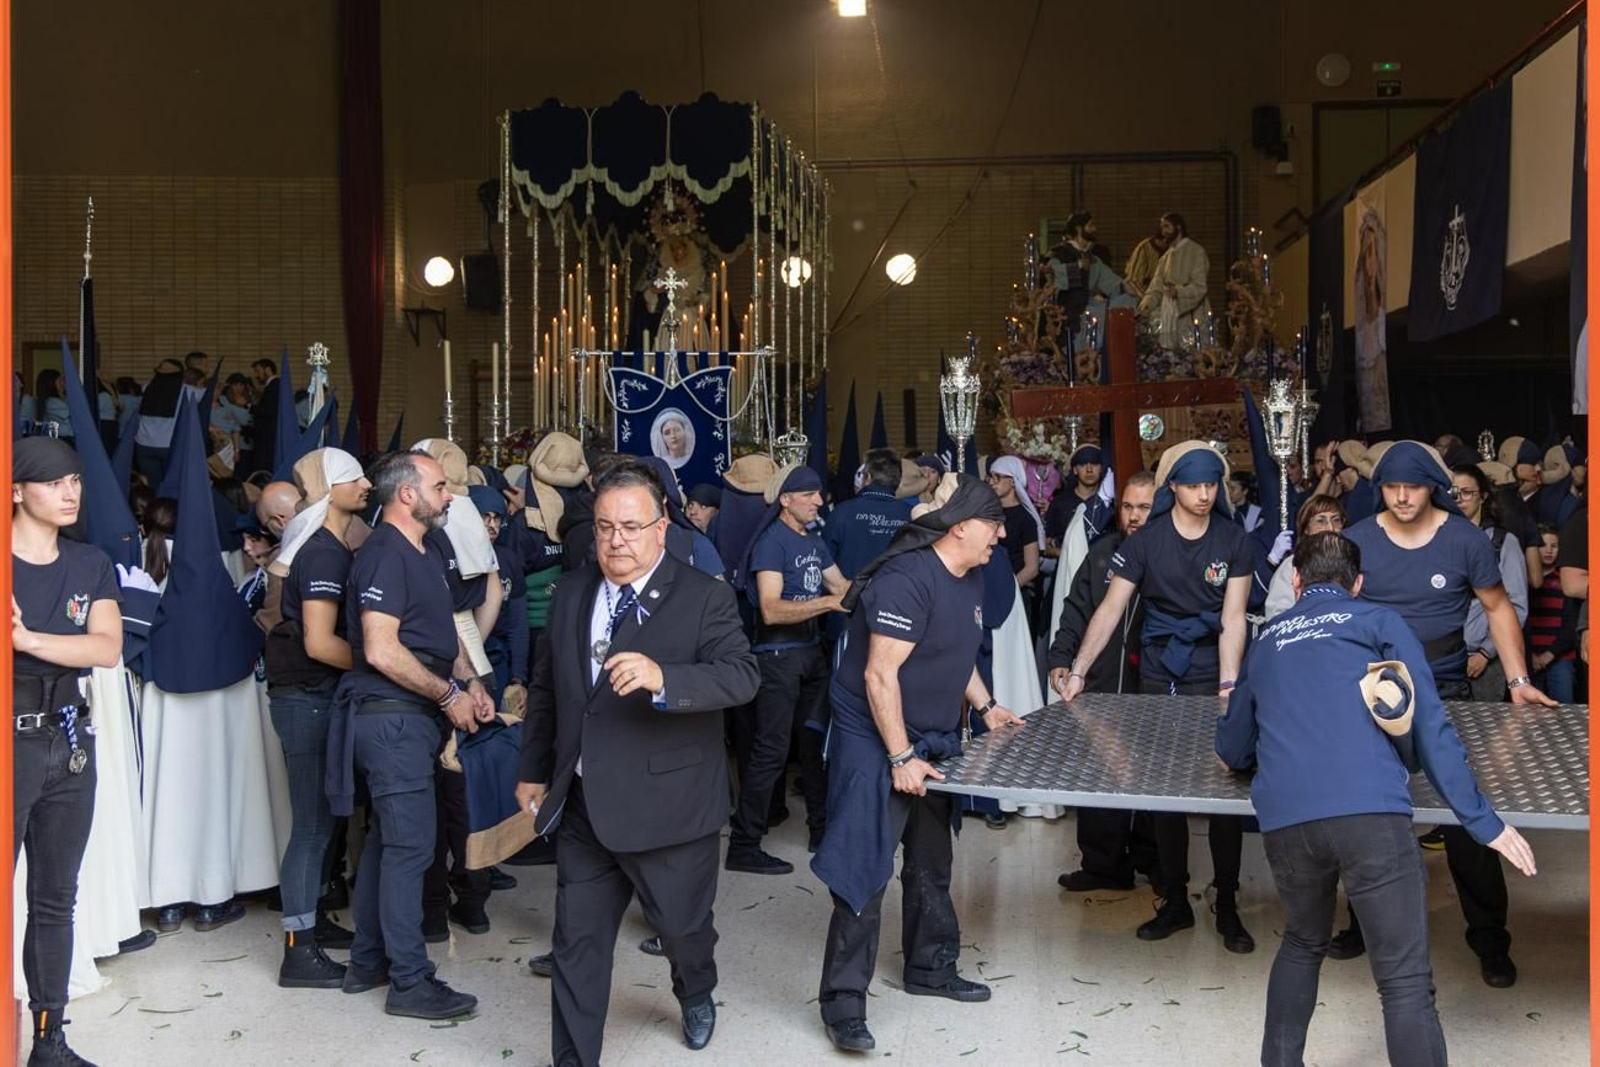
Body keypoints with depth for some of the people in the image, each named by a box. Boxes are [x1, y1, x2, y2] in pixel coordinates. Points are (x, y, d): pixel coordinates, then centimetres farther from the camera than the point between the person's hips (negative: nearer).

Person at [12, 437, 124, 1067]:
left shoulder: (91, 567, 8)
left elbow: (107, 648, -7)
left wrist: (27, 639, -20)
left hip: (67, 738, 5)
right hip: (15, 739, -5)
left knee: (55, 900, 12)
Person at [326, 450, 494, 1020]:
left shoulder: (424, 554, 16)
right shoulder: (385, 555, -15)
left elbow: (445, 631, 21)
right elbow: (380, 651, -23)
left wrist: (472, 683, 4)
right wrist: (449, 695, -15)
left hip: (412, 717, 10)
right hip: (392, 717, -10)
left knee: (387, 840, 16)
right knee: (410, 845, -6)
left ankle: (368, 961, 27)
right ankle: (411, 982, 1)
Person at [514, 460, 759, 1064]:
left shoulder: (704, 598, -10)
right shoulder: (571, 594, 6)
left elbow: (741, 675, -24)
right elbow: (544, 689, 15)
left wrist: (662, 677, -39)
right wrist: (533, 770, 16)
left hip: (668, 806, -3)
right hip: (583, 806, 4)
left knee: (682, 925, 15)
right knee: (577, 943, 7)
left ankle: (696, 995, 49)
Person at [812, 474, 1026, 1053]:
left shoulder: (969, 580, 6)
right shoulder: (907, 579, -24)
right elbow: (879, 675, -25)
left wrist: (985, 706, 11)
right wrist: (900, 758, -24)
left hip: (933, 741, 9)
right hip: (877, 743, -9)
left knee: (931, 861, 19)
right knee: (866, 871, -7)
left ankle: (930, 968, 36)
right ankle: (843, 1003, 0)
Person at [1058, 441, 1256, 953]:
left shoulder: (1235, 541, -4)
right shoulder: (1145, 543, -3)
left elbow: (1232, 618, -9)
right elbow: (1110, 610, -4)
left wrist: (1229, 686, -19)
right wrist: (1078, 671, -11)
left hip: (1215, 678, -1)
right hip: (1159, 680, 1)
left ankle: (1227, 906, 13)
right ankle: (1175, 901, 20)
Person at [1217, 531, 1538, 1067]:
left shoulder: (1266, 641, 26)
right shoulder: (1380, 621, 16)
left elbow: (1232, 750, 33)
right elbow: (1430, 726, 5)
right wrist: (1482, 821, 8)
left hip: (1283, 818, 4)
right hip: (1369, 812, -4)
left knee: (1303, 944, 28)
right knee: (1406, 984, -1)